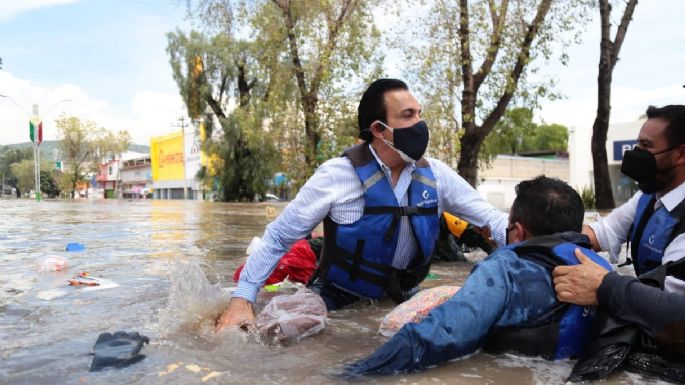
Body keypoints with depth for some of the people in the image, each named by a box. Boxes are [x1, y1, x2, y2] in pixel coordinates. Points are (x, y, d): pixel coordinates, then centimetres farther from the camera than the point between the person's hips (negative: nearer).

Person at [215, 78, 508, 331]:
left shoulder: (435, 174, -5)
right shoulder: (337, 175, -18)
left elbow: (489, 217, 0)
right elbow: (278, 237, -13)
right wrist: (242, 298, -19)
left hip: (402, 301, 5)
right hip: (338, 302, -4)